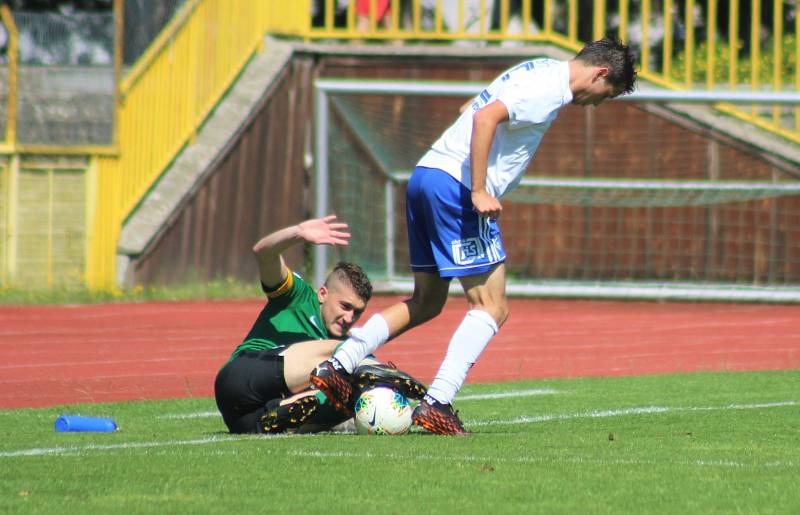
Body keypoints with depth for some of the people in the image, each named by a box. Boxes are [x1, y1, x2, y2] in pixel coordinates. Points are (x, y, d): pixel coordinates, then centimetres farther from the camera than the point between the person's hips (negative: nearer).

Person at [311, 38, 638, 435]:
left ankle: (336, 368, 10)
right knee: (492, 308, -5)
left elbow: (470, 110, 27)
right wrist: (479, 193, -23)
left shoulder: (540, 71, 19)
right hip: (457, 185, -10)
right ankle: (437, 403, -13)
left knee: (426, 303, 17)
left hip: (425, 177, 10)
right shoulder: (551, 87, -10)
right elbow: (486, 118, -23)